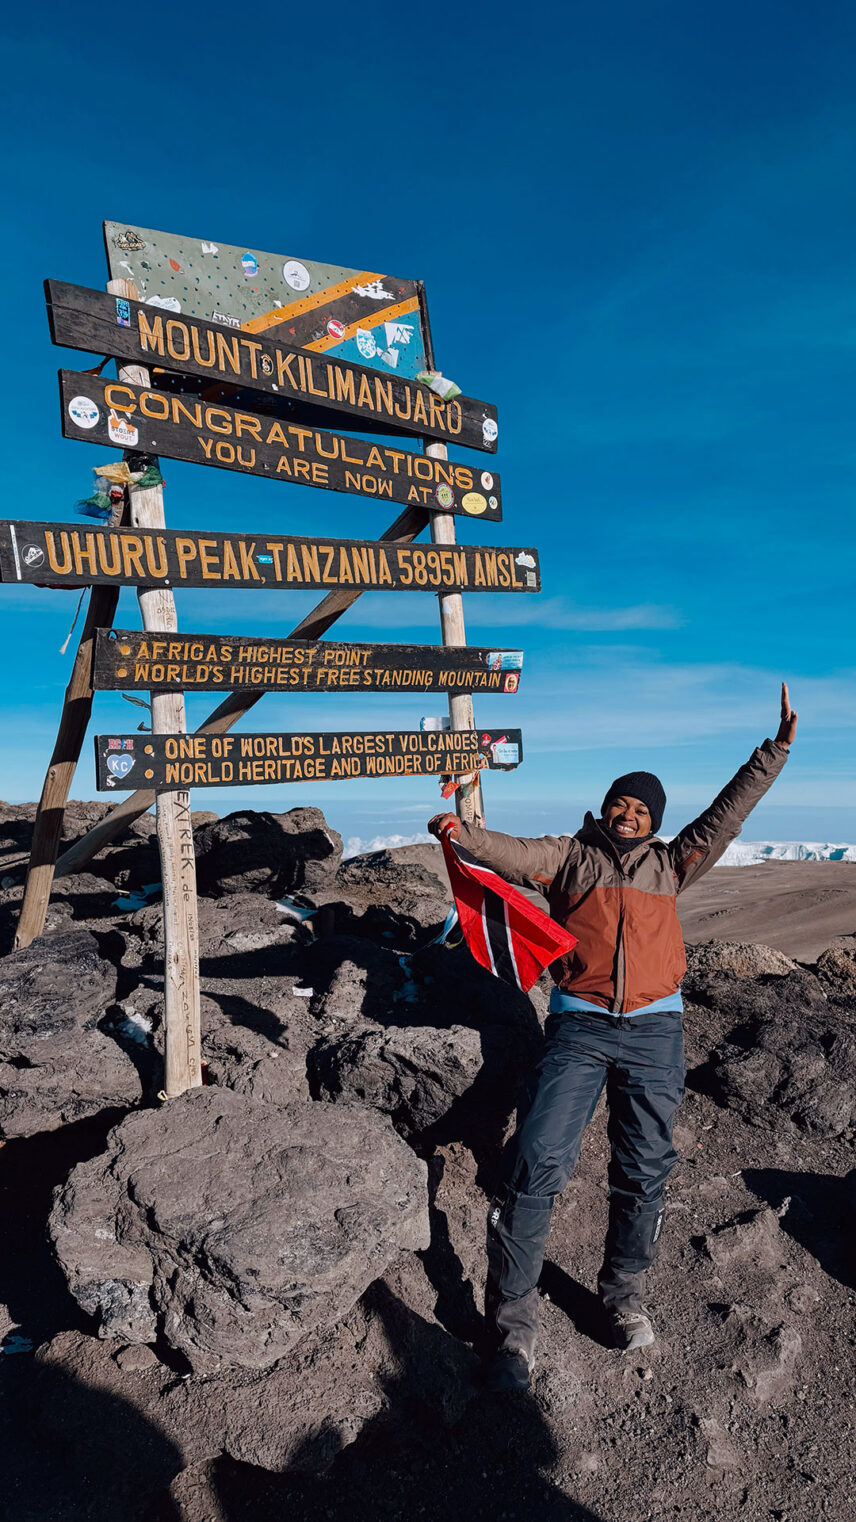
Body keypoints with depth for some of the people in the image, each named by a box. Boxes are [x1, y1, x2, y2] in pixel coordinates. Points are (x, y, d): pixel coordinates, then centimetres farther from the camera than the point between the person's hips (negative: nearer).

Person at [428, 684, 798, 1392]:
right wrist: (465, 833, -25)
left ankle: (624, 1288, 32)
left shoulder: (670, 864, 16)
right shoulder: (572, 854, 9)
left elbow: (726, 814, 13)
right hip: (579, 1026, -2)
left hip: (655, 1030, 3)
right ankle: (514, 1315, 2)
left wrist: (776, 750, 9)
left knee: (644, 1170, 9)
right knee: (536, 1163, -11)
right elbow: (515, 854, -6)